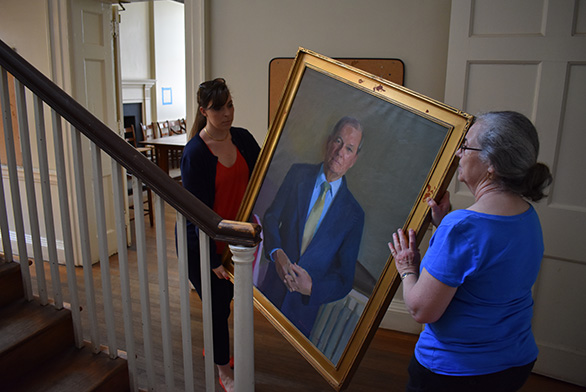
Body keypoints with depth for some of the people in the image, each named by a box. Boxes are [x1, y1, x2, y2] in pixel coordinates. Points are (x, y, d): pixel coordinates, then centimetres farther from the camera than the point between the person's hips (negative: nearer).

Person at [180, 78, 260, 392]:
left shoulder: (242, 138, -3)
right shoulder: (195, 153, -21)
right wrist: (213, 259, -21)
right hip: (202, 244, -6)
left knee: (226, 299, 21)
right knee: (218, 306, 7)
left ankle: (214, 346, 49)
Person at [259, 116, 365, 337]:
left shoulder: (354, 214, -5)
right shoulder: (298, 173, 0)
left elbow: (344, 280, -4)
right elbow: (271, 217, -2)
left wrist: (312, 287, -21)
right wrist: (276, 252, -20)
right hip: (272, 291, 1)